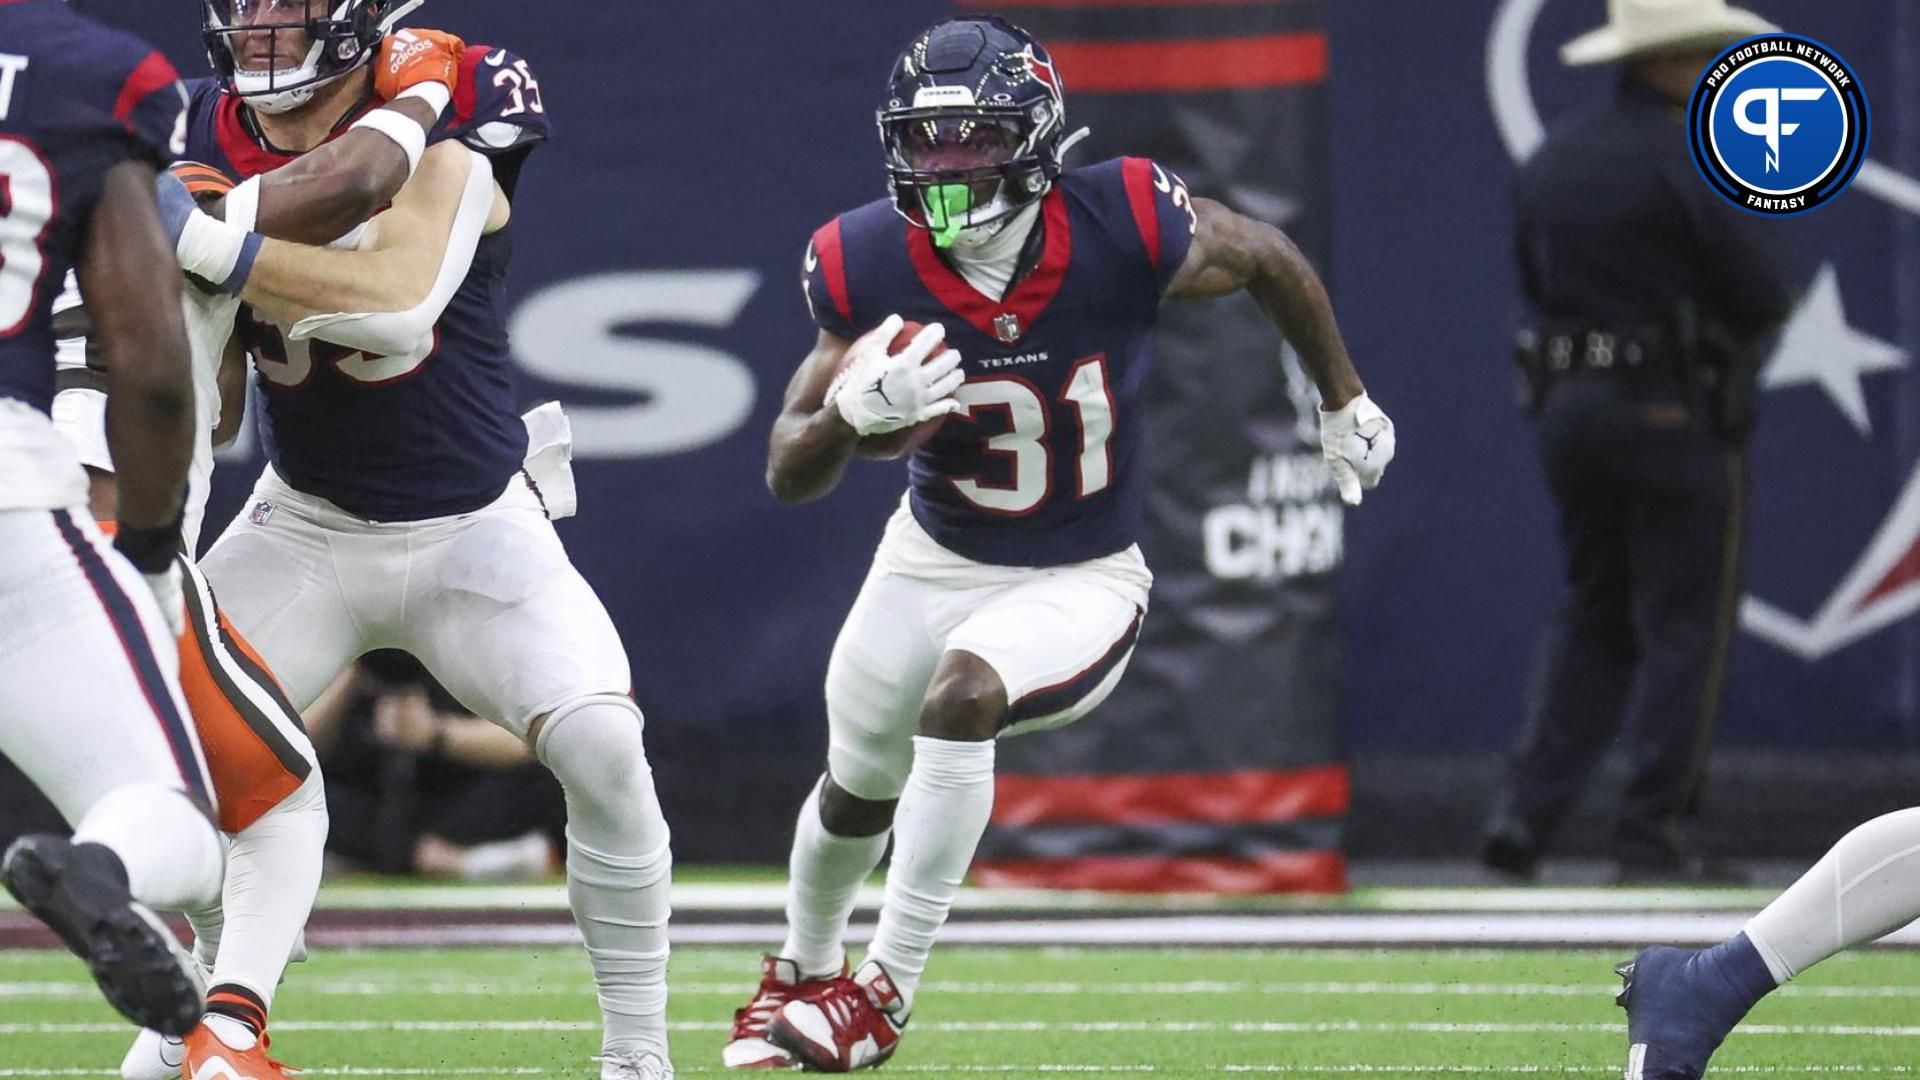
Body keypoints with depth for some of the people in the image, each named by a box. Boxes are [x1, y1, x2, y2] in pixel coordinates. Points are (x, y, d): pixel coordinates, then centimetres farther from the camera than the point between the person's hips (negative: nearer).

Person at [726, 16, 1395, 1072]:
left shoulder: (1124, 227, -25)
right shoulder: (867, 265, -20)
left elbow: (1269, 260, -3)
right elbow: (787, 475, -14)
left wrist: (1344, 403, 11)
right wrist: (852, 412, -37)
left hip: (1082, 580, -3)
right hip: (936, 559, 3)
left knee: (959, 697, -31)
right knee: (857, 788, 20)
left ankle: (886, 988, -20)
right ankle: (804, 971, 52)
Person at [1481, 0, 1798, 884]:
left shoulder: (1552, 161, 9)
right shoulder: (1691, 162, -14)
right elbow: (1766, 295, -13)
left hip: (1567, 406, 7)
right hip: (1677, 413, -7)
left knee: (1593, 620, 14)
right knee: (1684, 629, 1)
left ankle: (1527, 812, 3)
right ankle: (1652, 836, -1)